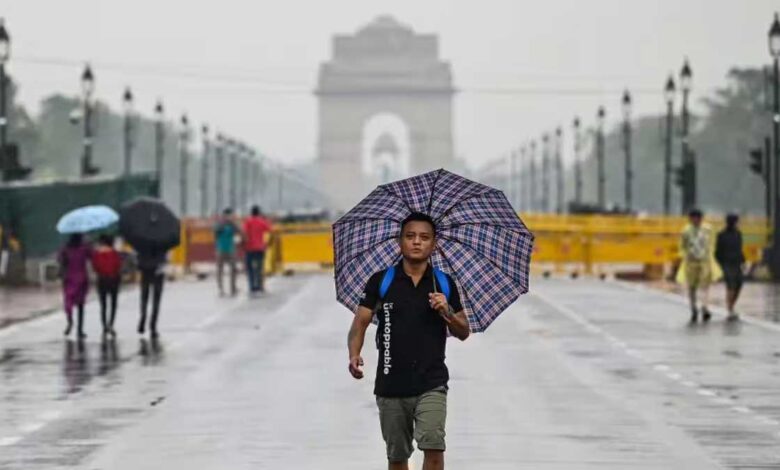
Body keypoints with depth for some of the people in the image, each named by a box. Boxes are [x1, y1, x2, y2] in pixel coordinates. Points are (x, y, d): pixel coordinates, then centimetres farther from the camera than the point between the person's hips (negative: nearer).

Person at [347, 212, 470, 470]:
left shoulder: (444, 283, 4)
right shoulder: (381, 281, 0)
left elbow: (463, 333, 10)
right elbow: (360, 323, -3)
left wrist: (447, 312, -10)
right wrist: (354, 354, -22)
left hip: (431, 383, -1)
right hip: (391, 384, 1)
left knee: (433, 445, -20)